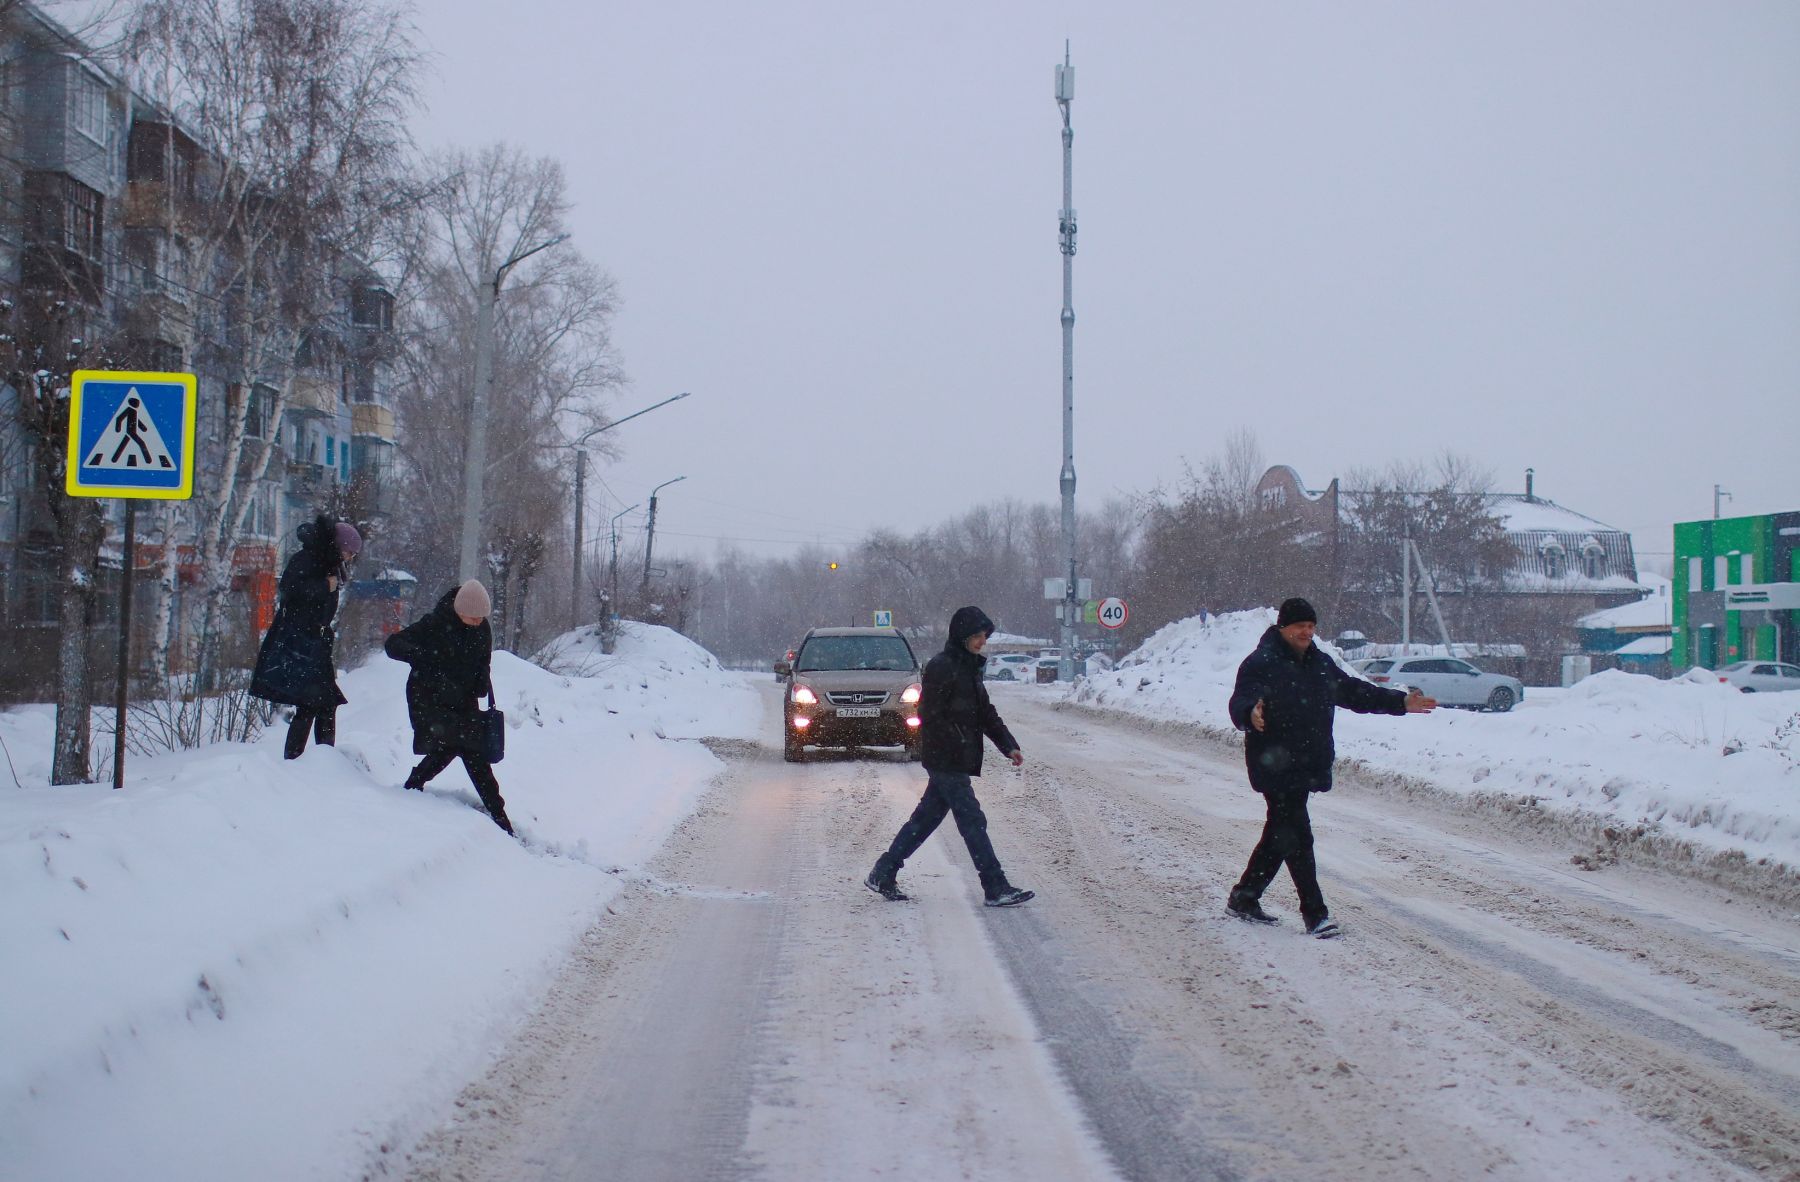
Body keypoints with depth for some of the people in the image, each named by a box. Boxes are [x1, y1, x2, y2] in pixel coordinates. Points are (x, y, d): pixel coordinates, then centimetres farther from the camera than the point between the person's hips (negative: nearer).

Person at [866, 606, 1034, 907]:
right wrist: (958, 747, -20)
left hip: (957, 761, 10)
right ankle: (996, 888, -5)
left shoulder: (969, 668, 16)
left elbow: (986, 713, 19)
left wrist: (1009, 746, 9)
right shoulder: (941, 667, -14)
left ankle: (883, 875, 20)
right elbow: (931, 714, -18)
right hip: (946, 761, -10)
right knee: (972, 821, -7)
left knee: (926, 817, 13)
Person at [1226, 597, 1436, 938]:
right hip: (1275, 766, -8)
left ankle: (1244, 897, 28)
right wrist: (1250, 714, -46)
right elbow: (1240, 702, -22)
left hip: (1308, 767, 8)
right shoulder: (1260, 664, -10)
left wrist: (1400, 702, 26)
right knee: (1297, 836, -10)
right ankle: (1315, 914, -7)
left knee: (1280, 834, 15)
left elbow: (1355, 692, 26)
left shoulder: (1320, 664, 15)